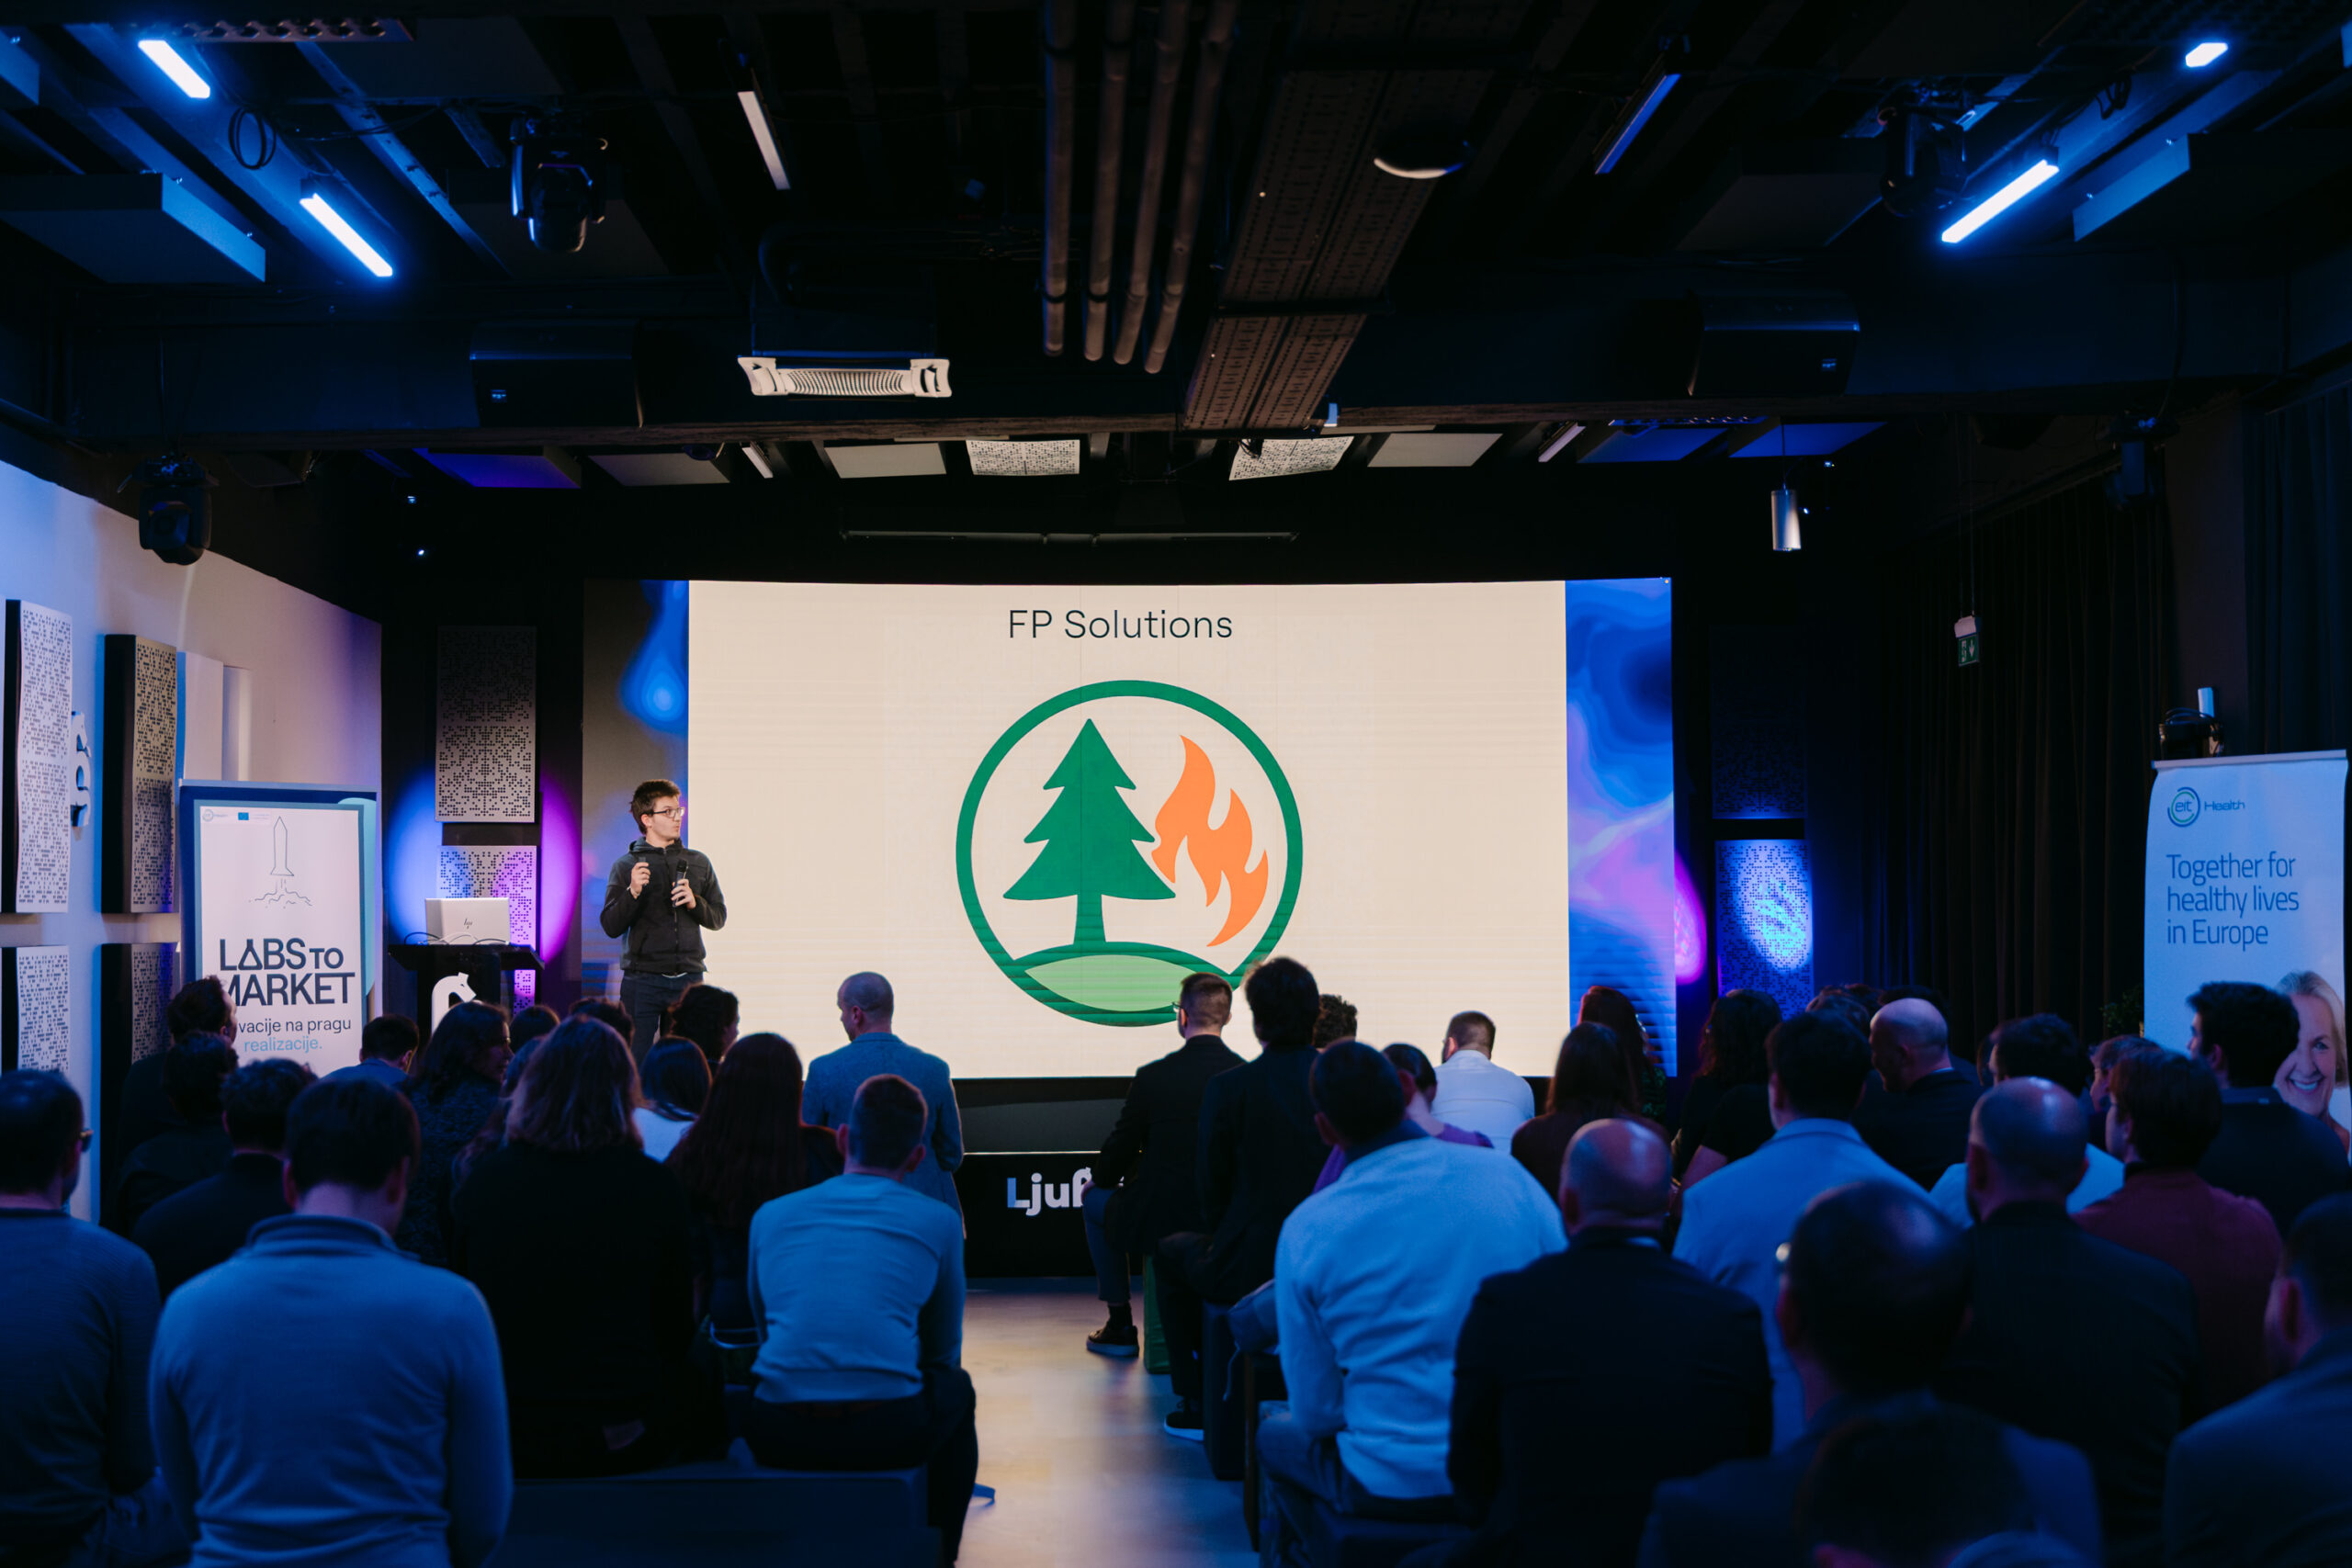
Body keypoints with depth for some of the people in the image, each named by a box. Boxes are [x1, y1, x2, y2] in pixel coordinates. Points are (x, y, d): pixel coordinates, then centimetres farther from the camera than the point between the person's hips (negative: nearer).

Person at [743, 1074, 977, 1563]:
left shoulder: (770, 1215, 15)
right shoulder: (939, 1222, 10)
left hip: (778, 1436, 2)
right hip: (890, 1434, -2)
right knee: (956, 1387, 31)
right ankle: (936, 1553, 33)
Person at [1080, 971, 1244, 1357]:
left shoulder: (1153, 1076, -15)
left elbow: (1117, 1154, -4)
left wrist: (1103, 1180, 18)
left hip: (1158, 1224, -4)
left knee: (1095, 1198, 25)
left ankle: (1120, 1325, 26)